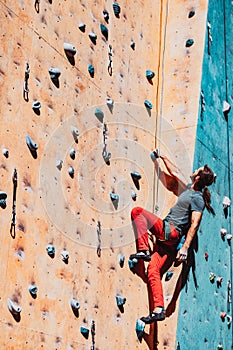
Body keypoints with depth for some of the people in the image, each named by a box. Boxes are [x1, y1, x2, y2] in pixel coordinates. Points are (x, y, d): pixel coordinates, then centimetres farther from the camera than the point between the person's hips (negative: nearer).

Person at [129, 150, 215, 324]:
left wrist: (185, 247, -24)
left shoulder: (197, 198, -9)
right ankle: (159, 309, -7)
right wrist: (162, 157, 37)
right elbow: (175, 173, 31)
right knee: (153, 270, -1)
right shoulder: (189, 189, 16)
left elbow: (194, 225, -17)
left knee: (137, 211, -12)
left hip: (170, 231, -8)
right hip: (168, 238, 8)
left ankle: (143, 250, -16)